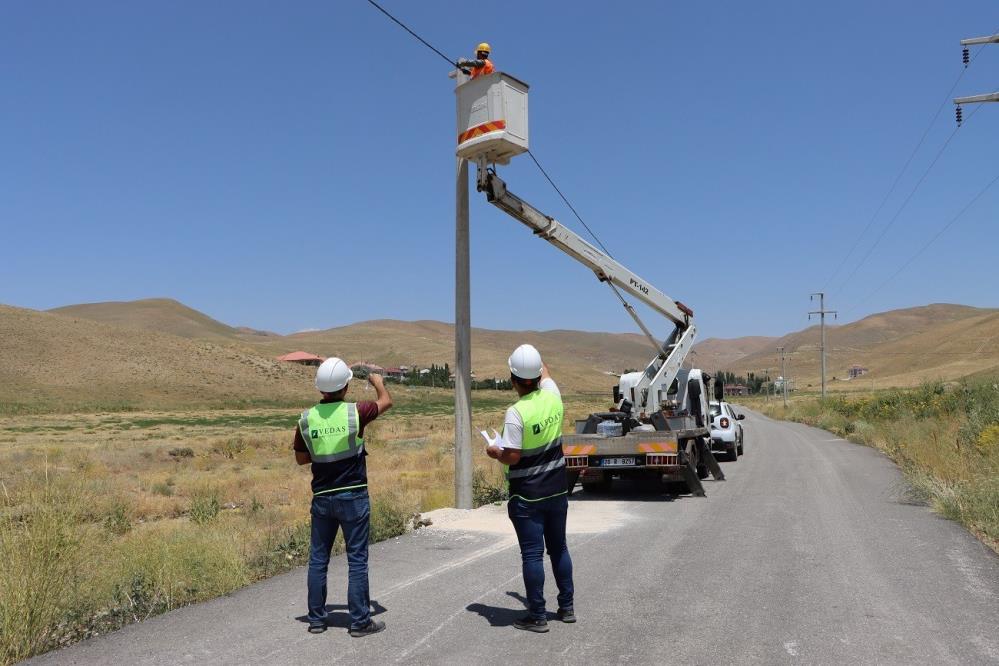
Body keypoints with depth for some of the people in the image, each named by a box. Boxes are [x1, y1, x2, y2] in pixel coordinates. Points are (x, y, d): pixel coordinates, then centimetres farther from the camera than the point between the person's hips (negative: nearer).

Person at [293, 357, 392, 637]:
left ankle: (316, 619, 20)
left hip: (322, 498, 3)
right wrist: (378, 382, 27)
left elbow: (301, 458, 9)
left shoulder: (306, 419, -3)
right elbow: (386, 402, 8)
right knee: (357, 559, 4)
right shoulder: (354, 412, -12)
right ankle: (360, 621, 9)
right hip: (353, 496, -3)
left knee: (318, 558, 13)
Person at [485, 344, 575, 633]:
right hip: (557, 489, 6)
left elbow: (512, 457, -21)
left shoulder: (515, 413, -21)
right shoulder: (552, 395, -3)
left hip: (527, 495, -6)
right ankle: (566, 607, 28)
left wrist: (494, 451, -1)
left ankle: (537, 616, 10)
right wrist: (532, 356, 35)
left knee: (532, 553, 2)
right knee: (559, 547, 18)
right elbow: (545, 373, 20)